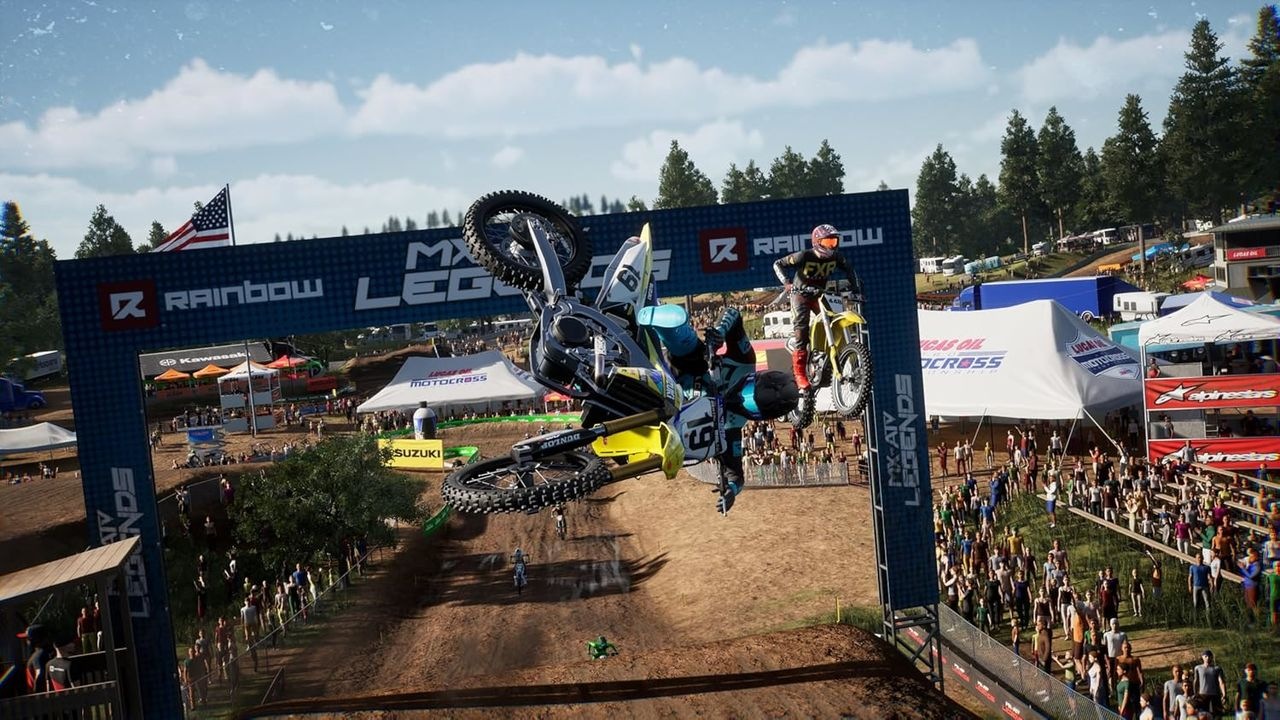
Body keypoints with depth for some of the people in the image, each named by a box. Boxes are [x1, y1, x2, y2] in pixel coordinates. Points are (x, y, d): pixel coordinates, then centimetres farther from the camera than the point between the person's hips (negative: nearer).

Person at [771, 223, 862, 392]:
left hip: (820, 294, 5)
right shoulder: (804, 256, -22)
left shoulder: (836, 256, -10)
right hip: (800, 294, -5)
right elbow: (778, 264, -18)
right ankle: (800, 374, -15)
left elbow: (849, 269, 6)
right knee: (801, 333, -16)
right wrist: (786, 282, -33)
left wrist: (857, 289, -6)